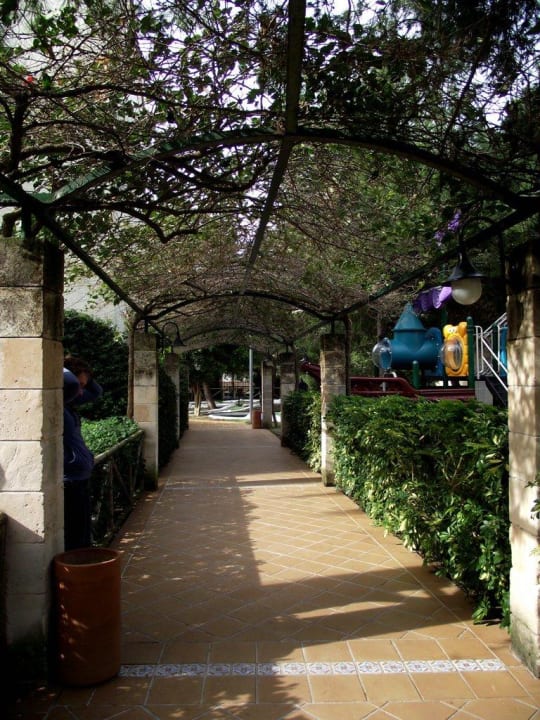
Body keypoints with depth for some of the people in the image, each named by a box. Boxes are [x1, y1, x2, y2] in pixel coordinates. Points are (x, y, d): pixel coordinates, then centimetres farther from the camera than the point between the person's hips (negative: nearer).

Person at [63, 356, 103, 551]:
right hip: (69, 482, -10)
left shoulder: (68, 402, 11)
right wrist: (62, 367, -17)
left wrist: (84, 374, 9)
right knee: (73, 542, 0)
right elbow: (70, 384, -37)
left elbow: (96, 392, 26)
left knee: (83, 539, 20)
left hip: (80, 479, 10)